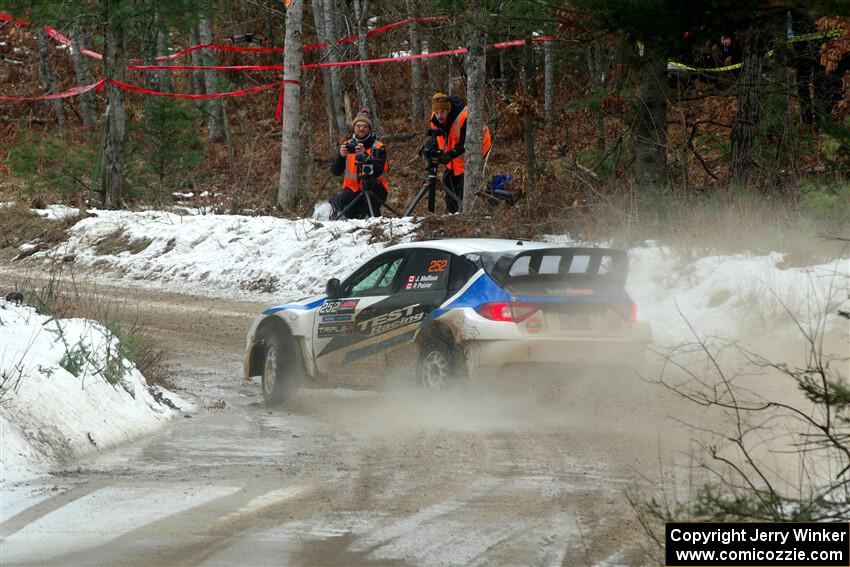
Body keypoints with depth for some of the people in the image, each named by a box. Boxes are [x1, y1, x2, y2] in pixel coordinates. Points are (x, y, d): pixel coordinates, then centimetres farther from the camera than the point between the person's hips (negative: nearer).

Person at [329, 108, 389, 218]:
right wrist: (341, 155, -20)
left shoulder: (377, 147, -3)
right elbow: (335, 171, -1)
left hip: (374, 189, -2)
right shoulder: (347, 145, 7)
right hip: (352, 188, 2)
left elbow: (377, 172, -18)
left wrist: (364, 156, -32)